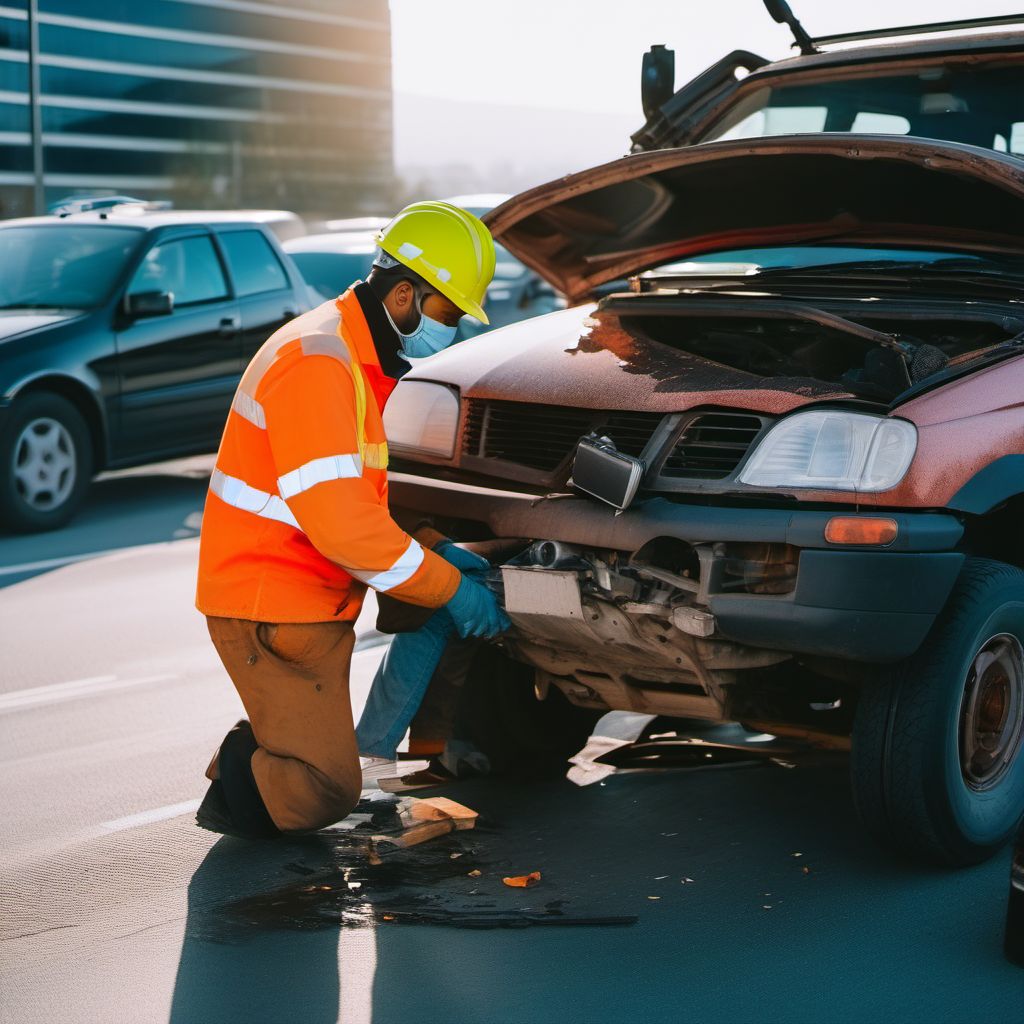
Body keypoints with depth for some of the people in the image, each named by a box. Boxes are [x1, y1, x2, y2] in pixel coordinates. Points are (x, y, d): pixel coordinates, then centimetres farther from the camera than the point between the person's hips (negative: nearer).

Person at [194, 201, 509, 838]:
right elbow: (338, 522, -27)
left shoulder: (363, 362, 13)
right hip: (271, 607, -10)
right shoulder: (318, 363, -21)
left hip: (317, 601, 10)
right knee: (327, 791, -9)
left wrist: (438, 547, 5)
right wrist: (450, 587, -19)